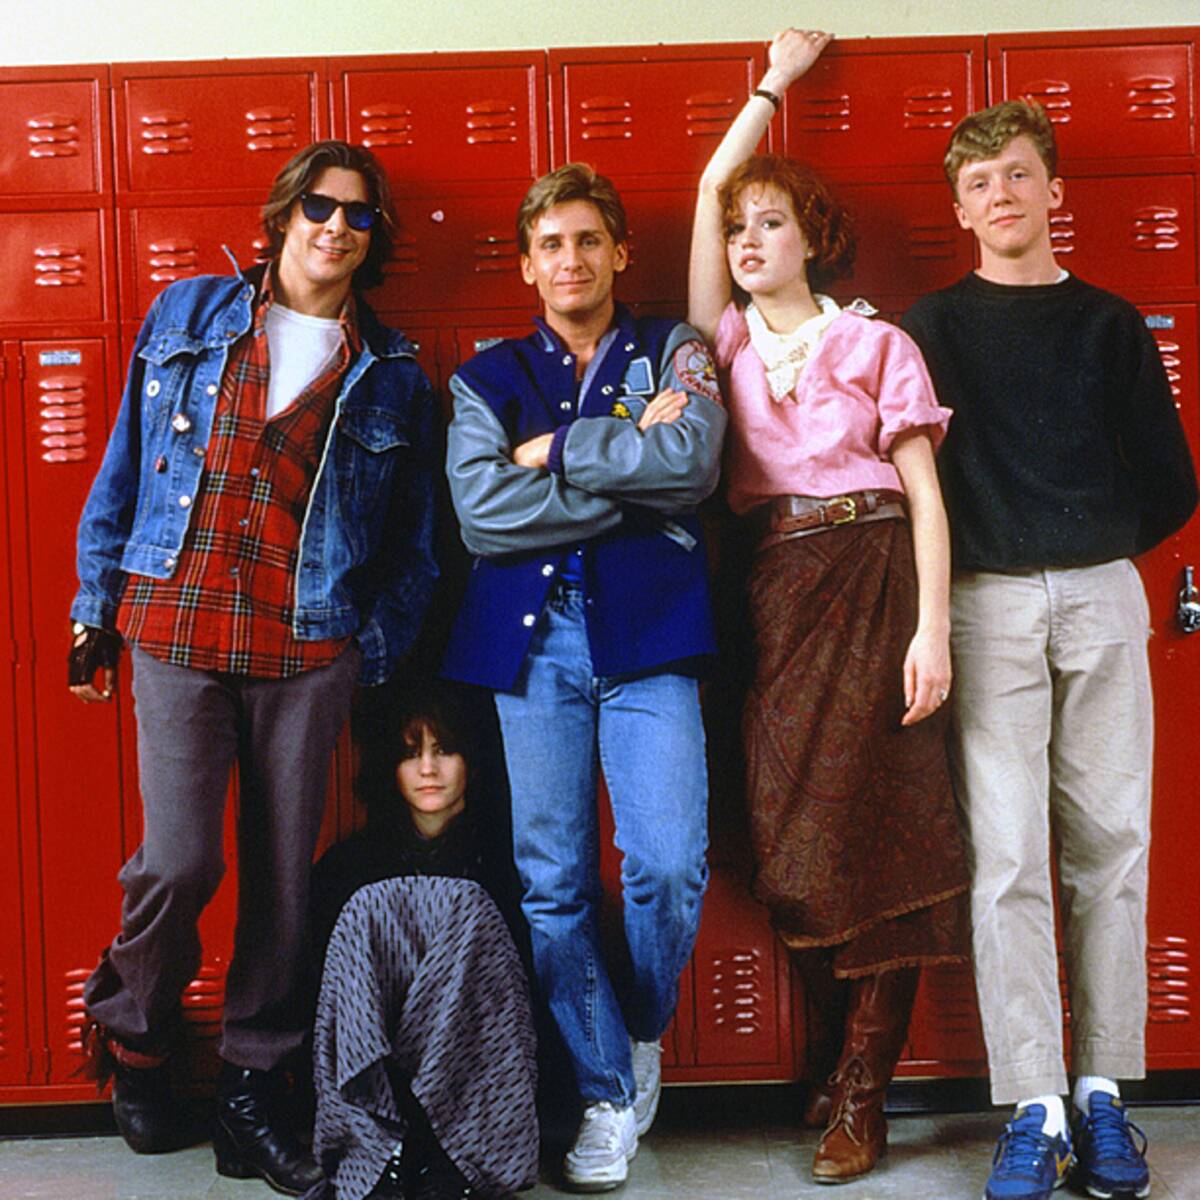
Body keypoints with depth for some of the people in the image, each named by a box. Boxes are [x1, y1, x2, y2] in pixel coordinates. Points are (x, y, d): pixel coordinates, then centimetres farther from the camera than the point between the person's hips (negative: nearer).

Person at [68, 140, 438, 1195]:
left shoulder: (390, 374, 9)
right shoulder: (189, 316, 9)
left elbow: (413, 541, 10)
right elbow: (126, 467, 10)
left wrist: (378, 650, 1)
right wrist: (97, 605, 8)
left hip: (309, 648, 1)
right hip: (176, 625, -1)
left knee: (284, 873, 6)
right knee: (180, 860, -8)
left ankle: (253, 1092, 22)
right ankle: (132, 1036, 23)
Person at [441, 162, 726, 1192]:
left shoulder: (674, 350, 14)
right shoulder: (488, 378, 15)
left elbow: (695, 460, -8)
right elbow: (481, 510, -4)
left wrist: (558, 450, -3)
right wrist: (631, 464, -5)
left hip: (646, 634, -1)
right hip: (529, 640, 1)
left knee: (670, 867, -10)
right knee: (551, 880, 1)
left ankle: (641, 1030, 22)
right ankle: (606, 1095, 18)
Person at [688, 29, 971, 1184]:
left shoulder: (876, 343, 4)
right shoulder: (727, 341, 13)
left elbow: (923, 492, -1)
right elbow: (710, 189, 14)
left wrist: (931, 628, -11)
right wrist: (774, 82, 25)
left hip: (871, 590, -3)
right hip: (774, 600, 3)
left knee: (878, 834, -3)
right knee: (793, 839, 3)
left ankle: (857, 1095, 5)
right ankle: (833, 1064, 16)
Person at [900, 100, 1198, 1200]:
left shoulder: (1109, 324, 13)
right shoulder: (934, 326, 9)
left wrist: (1092, 553, 8)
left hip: (1102, 599, 2)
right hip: (987, 606, -2)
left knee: (1109, 846, 2)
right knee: (1007, 858, -5)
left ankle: (1103, 1091, 12)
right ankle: (1035, 1109, 1)